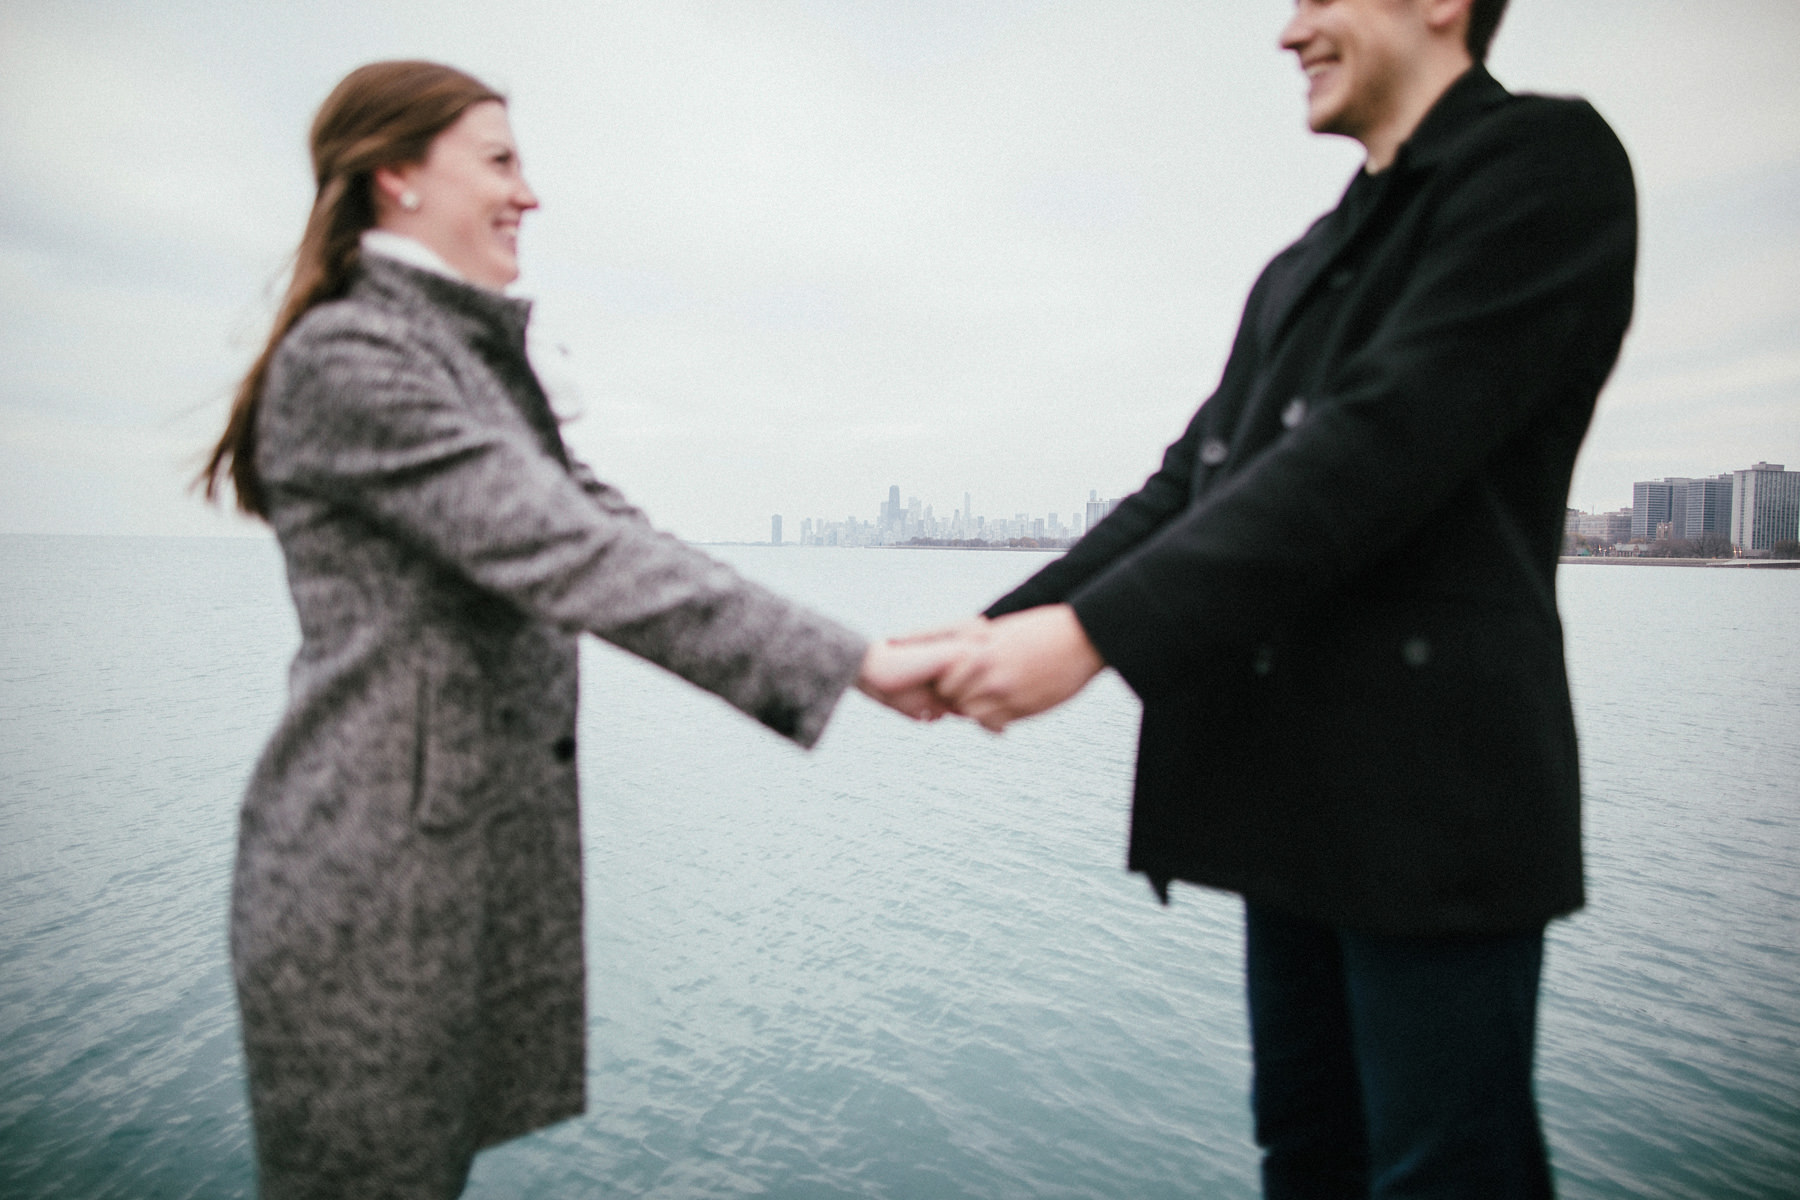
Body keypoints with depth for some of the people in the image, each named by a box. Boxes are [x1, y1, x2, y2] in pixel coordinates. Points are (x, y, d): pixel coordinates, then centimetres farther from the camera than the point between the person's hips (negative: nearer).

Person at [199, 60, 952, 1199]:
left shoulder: (474, 355, 14)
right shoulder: (347, 358, -16)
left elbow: (604, 524, 4)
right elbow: (568, 559, -26)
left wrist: (850, 651, -7)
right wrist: (848, 663, -26)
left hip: (498, 839, 8)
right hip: (380, 863, -8)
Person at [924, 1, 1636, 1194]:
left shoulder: (1546, 161, -6)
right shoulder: (1303, 270, 19)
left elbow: (1380, 447, -20)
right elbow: (1190, 482, 12)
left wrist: (1095, 630, -23)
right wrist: (1004, 625, 1)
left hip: (1425, 798, -8)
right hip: (1296, 794, 8)